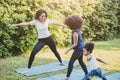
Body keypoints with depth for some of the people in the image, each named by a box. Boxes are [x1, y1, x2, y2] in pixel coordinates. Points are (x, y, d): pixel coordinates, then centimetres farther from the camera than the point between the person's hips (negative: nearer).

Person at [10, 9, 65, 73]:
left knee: (55, 51, 20)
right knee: (33, 53, -17)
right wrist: (16, 24, -32)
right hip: (41, 40, -2)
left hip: (49, 38, 2)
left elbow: (55, 23, 6)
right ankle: (28, 68, -5)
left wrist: (63, 25, 14)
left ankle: (61, 62, 46)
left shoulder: (47, 20, -7)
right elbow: (26, 23, -23)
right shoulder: (35, 21, -14)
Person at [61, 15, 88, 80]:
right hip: (81, 48, 10)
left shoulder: (75, 33, -24)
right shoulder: (77, 30, 5)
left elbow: (75, 44, -23)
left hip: (78, 50, -10)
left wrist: (68, 50, -20)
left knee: (71, 62, -4)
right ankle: (87, 74, 32)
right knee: (81, 61, 23)